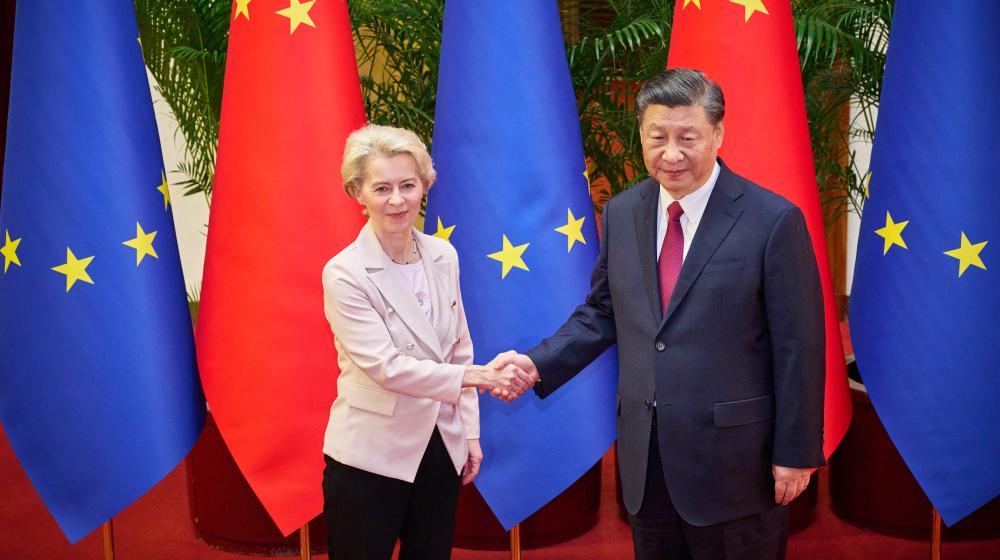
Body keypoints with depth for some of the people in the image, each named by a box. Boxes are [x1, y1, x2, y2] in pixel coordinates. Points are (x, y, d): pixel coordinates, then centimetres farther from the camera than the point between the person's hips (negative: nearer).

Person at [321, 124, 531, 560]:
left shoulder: (443, 256, 2)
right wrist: (478, 377, -24)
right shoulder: (345, 273, -14)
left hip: (440, 450, 5)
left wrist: (470, 431, 9)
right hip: (371, 458, -5)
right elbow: (384, 366, -20)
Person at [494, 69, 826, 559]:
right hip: (644, 456, 5)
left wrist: (795, 454, -7)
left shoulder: (773, 220, -11)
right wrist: (538, 364, -3)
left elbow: (798, 346, -9)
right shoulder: (621, 213, 4)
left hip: (734, 458, -4)